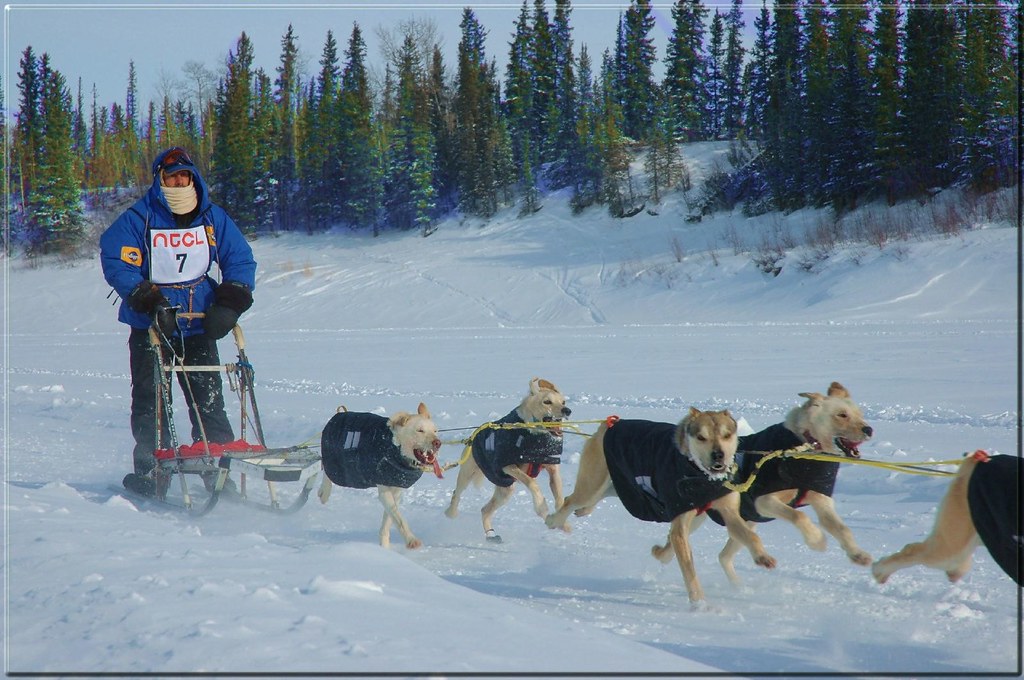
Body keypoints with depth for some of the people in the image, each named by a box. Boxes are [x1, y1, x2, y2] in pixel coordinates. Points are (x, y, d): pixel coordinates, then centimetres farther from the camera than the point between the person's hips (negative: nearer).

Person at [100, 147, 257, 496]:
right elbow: (116, 263, -11)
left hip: (199, 327, 2)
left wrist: (228, 305, -6)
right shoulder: (138, 219, -5)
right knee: (151, 404, 0)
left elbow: (240, 262, 8)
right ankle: (151, 471, 7)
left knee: (209, 402, -1)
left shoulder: (214, 218, 6)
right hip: (150, 327, -2)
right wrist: (149, 301, -21)